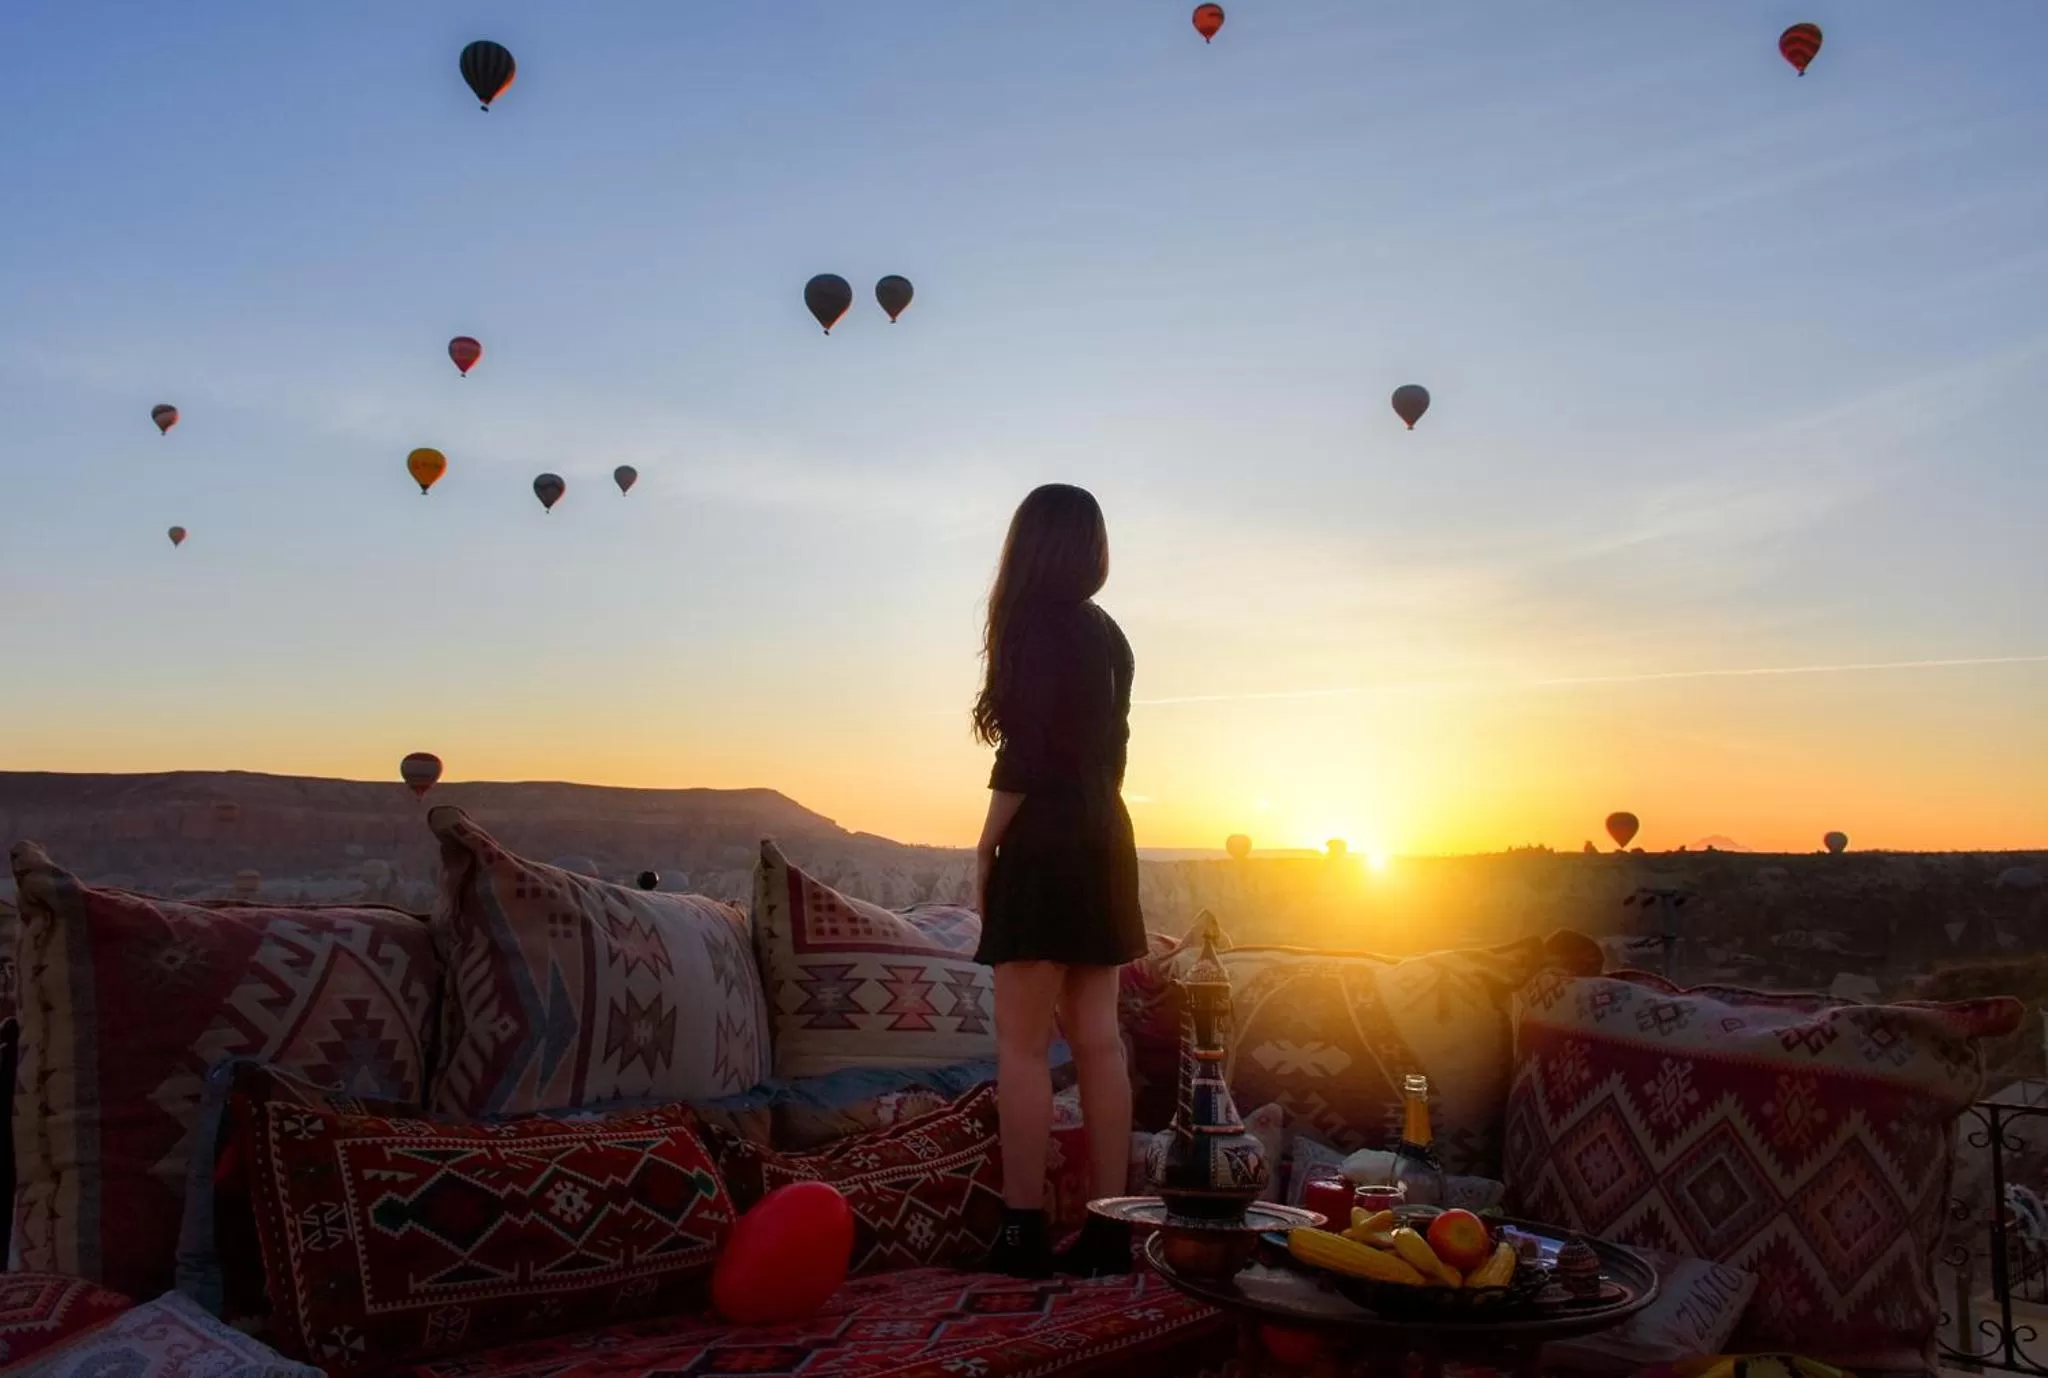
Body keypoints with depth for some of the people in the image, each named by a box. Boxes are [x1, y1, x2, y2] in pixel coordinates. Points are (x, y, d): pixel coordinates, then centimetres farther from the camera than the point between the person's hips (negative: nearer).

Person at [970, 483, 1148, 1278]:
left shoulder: (1035, 623, -9)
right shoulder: (1106, 633, 14)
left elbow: (1027, 750, -16)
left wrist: (986, 847, -9)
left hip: (1045, 845, -8)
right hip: (1101, 842, 8)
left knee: (1023, 1042, -3)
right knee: (1097, 1038, 8)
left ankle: (1024, 1231, 1)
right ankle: (1107, 1229, 11)